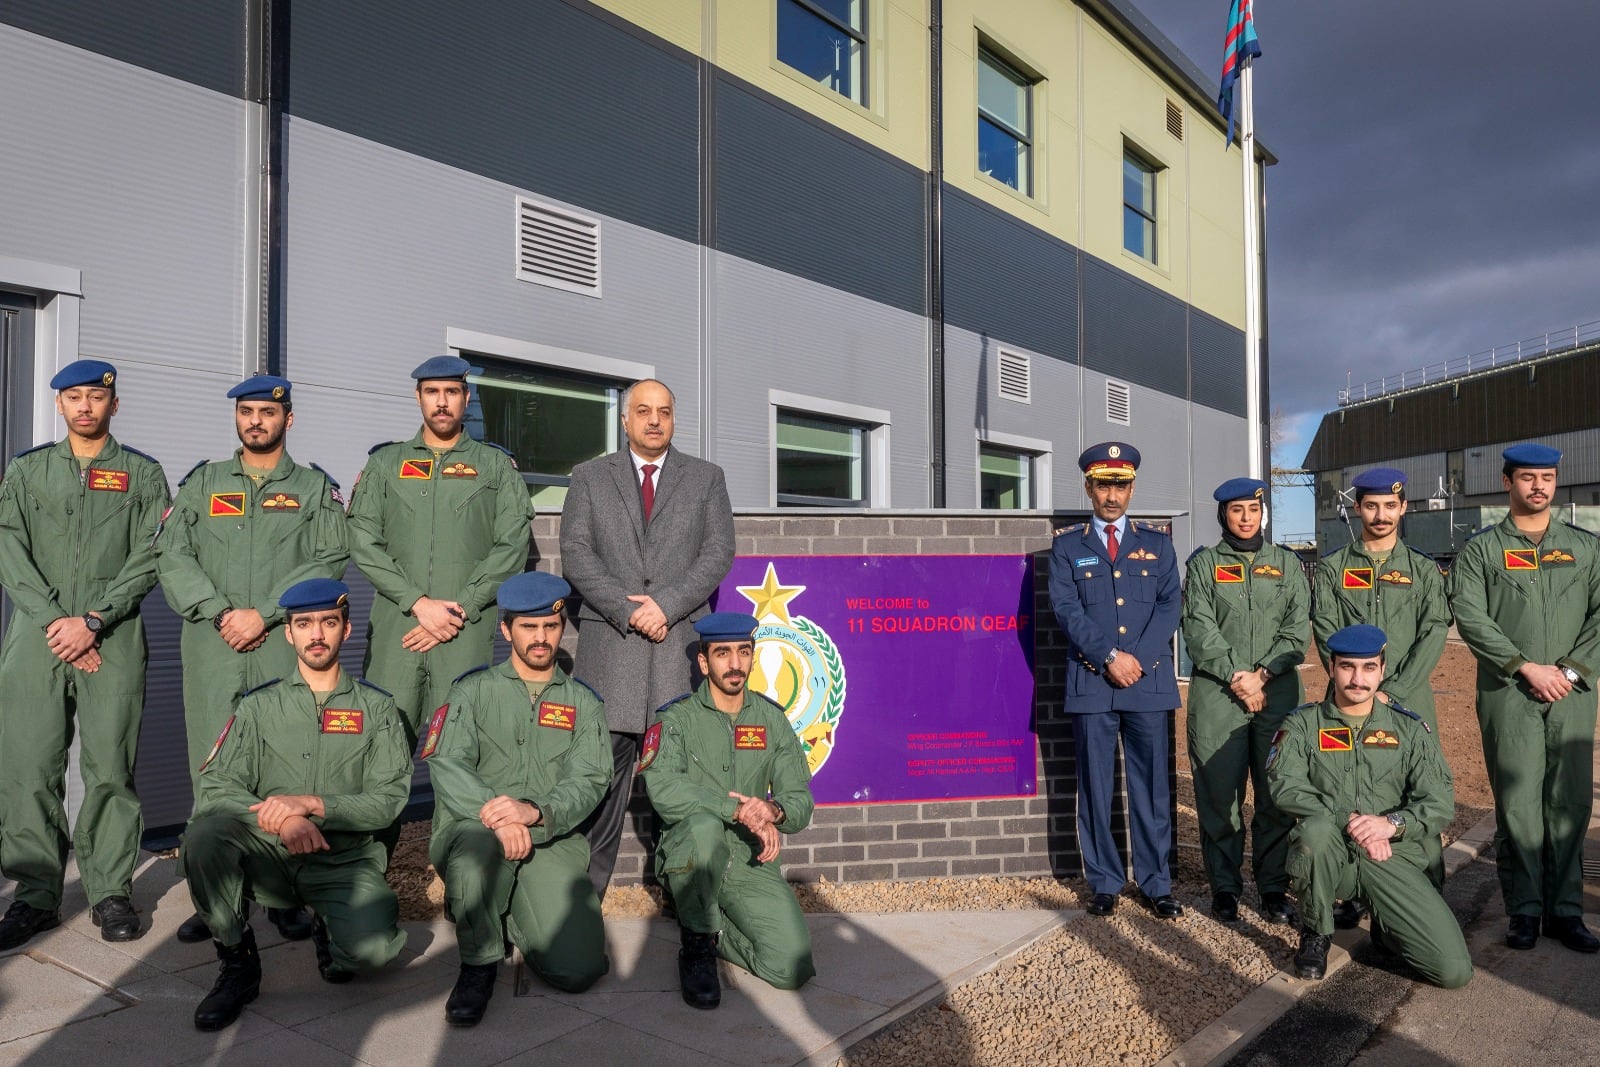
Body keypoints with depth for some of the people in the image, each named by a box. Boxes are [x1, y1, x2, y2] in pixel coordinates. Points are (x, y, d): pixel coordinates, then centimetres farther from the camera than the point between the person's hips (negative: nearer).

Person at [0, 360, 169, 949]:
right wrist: (54, 620, -8)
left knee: (111, 769, -1)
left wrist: (92, 621, -9)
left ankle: (111, 892, 9)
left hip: (114, 640, -2)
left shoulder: (143, 474, 9)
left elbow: (149, 558, 0)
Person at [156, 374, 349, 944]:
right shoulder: (202, 481, 16)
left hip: (286, 648, -2)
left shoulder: (316, 487, 10)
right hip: (211, 648, 2)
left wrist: (262, 614, -11)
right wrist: (220, 613, -8)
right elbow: (172, 555, 6)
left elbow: (328, 562, -3)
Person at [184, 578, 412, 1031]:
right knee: (206, 831, -29)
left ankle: (331, 930, 11)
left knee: (372, 948, -28)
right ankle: (237, 964, -9)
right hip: (268, 858, 1)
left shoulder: (376, 708, 6)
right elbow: (216, 787, -3)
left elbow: (389, 798, -3)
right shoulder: (259, 705, 9)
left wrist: (309, 803, -17)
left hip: (345, 862, -1)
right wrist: (281, 820, -21)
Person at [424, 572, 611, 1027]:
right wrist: (494, 813, -25)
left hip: (552, 841, 1)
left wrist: (536, 812, -23)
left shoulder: (583, 702, 13)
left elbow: (589, 781, -1)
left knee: (579, 969, -18)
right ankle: (480, 962, -11)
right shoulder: (473, 690, 10)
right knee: (477, 843, -39)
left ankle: (514, 917, 16)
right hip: (474, 828, -1)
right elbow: (446, 766, -5)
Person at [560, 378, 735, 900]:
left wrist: (665, 604, -9)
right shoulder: (589, 476, 14)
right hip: (609, 642, 0)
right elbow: (576, 554, 3)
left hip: (682, 642, 0)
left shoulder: (706, 478, 14)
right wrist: (629, 610, -8)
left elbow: (718, 553, 4)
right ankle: (585, 892, 8)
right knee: (602, 767, -2)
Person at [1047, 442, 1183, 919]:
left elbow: (1169, 606, 3)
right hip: (1091, 684, -1)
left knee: (1152, 786, 5)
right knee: (1095, 788, 5)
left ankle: (1155, 883, 16)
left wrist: (1139, 659, -10)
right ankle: (1105, 884, 16)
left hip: (1150, 682, 1)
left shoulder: (1157, 544, 13)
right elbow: (1067, 609, -4)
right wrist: (1110, 657, -13)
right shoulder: (1067, 545, 8)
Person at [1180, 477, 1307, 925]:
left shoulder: (1286, 563, 13)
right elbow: (1200, 629, -2)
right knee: (1219, 795, 1)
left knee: (1277, 795, 4)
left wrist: (1262, 674, -10)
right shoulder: (1203, 564, 8)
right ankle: (1224, 888, 14)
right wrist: (1236, 676, -11)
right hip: (1216, 695, -1)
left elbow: (1298, 629, 3)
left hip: (1278, 694, 2)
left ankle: (1274, 887, 18)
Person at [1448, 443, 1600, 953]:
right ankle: (1524, 910, 10)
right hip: (1508, 695, -3)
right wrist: (1526, 668, -13)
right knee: (1517, 805, 0)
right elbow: (1470, 618, -6)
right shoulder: (1480, 549, 4)